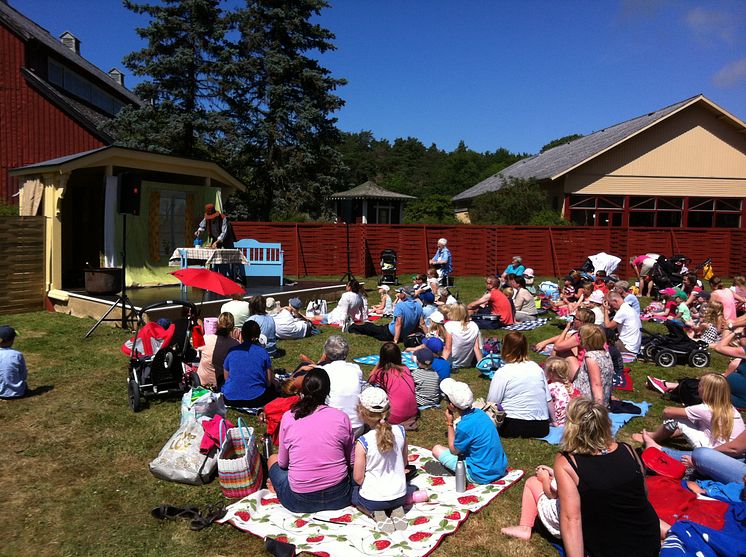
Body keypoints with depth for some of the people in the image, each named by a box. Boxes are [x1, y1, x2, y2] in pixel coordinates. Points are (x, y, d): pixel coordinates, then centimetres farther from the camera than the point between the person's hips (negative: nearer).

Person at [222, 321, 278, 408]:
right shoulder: (263, 352, -6)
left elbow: (226, 377, 8)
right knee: (274, 387, 27)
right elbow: (269, 381, -3)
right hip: (256, 399, -3)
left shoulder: (231, 351, 0)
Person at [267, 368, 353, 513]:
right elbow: (351, 461, 4)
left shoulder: (288, 417, -8)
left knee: (273, 459, 25)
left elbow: (283, 463, 2)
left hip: (300, 502, 0)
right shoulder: (341, 417, -7)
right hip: (339, 497, 1)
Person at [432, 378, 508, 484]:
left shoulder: (463, 427, -25)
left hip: (482, 477, -8)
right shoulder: (479, 412, -3)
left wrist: (449, 423, -3)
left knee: (437, 449, 1)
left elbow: (453, 450, -5)